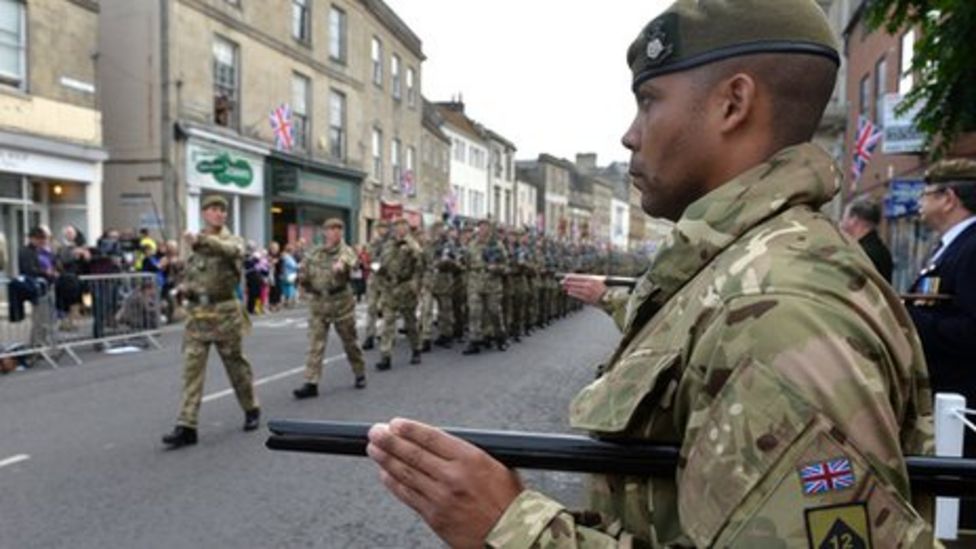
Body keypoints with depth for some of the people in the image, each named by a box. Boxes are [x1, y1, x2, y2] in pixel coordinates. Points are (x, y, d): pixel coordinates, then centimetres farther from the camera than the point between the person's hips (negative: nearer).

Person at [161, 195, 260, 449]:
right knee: (191, 369, -2)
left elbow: (231, 250, -27)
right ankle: (186, 426, -1)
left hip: (224, 312, -3)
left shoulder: (233, 240, -1)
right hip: (196, 313, 4)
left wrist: (201, 239, -41)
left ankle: (251, 409, 29)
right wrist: (184, 288, 2)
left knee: (236, 365, 8)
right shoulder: (194, 245, 13)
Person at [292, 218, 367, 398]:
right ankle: (311, 383, -1)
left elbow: (350, 259, -34)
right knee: (315, 344, -2)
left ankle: (360, 374, 30)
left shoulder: (345, 250, -8)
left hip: (341, 302, -3)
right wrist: (303, 279, 5)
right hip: (317, 302, 3)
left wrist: (342, 264, -54)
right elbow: (303, 271, 22)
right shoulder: (314, 252, 7)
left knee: (350, 341, 10)